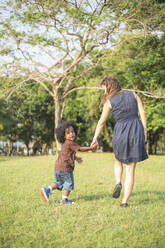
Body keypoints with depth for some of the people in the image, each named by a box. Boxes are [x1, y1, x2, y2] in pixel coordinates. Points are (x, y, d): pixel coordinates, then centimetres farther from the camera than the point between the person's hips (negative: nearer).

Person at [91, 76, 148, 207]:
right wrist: (145, 132, 5)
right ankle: (125, 201, 3)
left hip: (120, 132, -1)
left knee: (118, 161, 29)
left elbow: (101, 122, 9)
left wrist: (95, 138, 20)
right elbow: (142, 114, 1)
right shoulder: (133, 94, 8)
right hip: (136, 131, 1)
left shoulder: (109, 102, 2)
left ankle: (118, 182, 3)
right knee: (131, 169, 7)